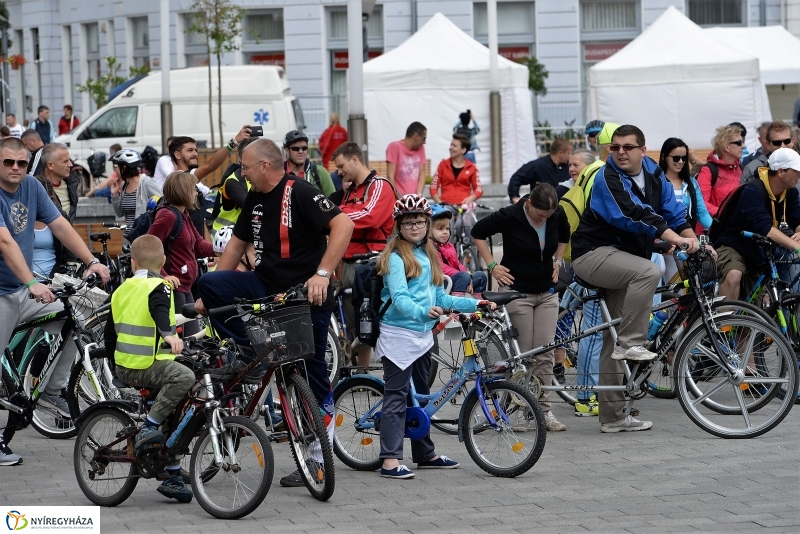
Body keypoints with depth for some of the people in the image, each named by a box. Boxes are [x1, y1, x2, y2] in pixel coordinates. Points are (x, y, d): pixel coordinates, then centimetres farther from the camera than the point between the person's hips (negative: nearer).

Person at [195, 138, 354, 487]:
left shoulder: (300, 194, -15)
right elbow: (237, 245, 20)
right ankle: (245, 356, -1)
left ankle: (317, 458, 6)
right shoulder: (255, 200, 10)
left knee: (312, 377, -2)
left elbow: (343, 225, -27)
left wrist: (322, 274, -32)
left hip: (306, 295, -7)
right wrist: (211, 296, 18)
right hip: (266, 287, 7)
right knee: (209, 282, -13)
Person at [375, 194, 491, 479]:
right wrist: (422, 311, -40)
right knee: (396, 396, -10)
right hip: (398, 334, -8)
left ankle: (425, 454, 26)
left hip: (423, 335, 8)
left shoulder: (428, 255, 14)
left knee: (421, 395, 16)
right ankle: (390, 460, -13)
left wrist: (473, 304, 11)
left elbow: (439, 298, 18)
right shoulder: (395, 257, -11)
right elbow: (399, 298, -22)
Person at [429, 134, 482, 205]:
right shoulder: (443, 165, 11)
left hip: (464, 205, 0)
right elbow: (433, 187, 9)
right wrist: (439, 202, -6)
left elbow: (479, 189, 9)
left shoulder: (471, 167, 9)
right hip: (446, 205, 0)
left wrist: (471, 198, -11)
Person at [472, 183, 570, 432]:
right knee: (523, 354, -3)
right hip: (518, 292, -4)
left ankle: (544, 409, 6)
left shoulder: (558, 215, -5)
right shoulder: (510, 216, -16)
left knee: (545, 354, 1)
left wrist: (557, 261, 8)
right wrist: (492, 265, -6)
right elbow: (478, 232, -3)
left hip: (547, 292, 4)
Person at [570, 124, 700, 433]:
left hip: (622, 259, 7)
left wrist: (695, 242, -19)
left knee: (614, 341, 7)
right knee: (648, 271, -34)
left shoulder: (654, 176, 7)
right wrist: (676, 239, -37)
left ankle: (612, 416, 10)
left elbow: (674, 212, 0)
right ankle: (630, 343, -27)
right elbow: (634, 216, -28)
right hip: (594, 254, -7)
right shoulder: (607, 179, -16)